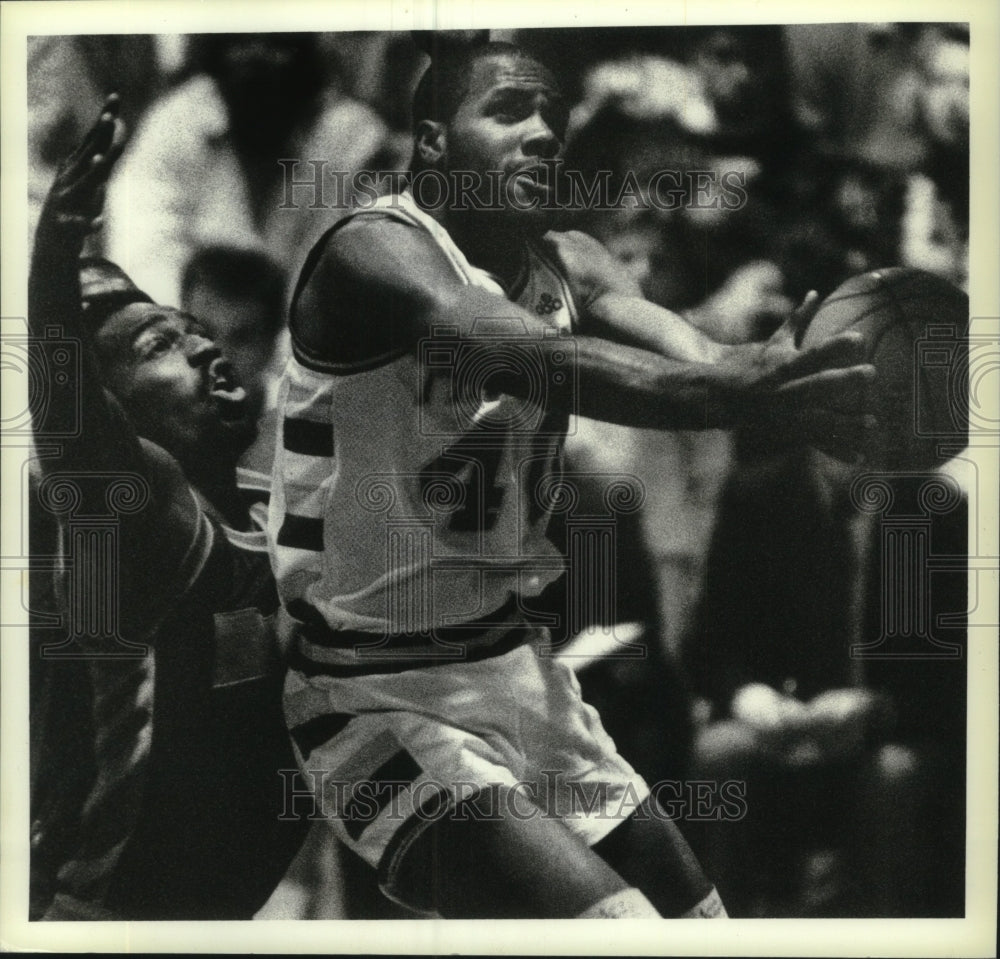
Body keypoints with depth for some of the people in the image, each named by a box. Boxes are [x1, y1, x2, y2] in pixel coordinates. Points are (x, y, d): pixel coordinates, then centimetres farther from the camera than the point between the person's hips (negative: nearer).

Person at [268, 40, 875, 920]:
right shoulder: (375, 253, -17)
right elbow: (544, 362, -36)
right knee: (614, 919, -21)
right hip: (381, 706, -8)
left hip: (522, 675, 8)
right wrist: (741, 392, -51)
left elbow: (691, 355, -16)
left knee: (694, 915, 17)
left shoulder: (568, 265, 4)